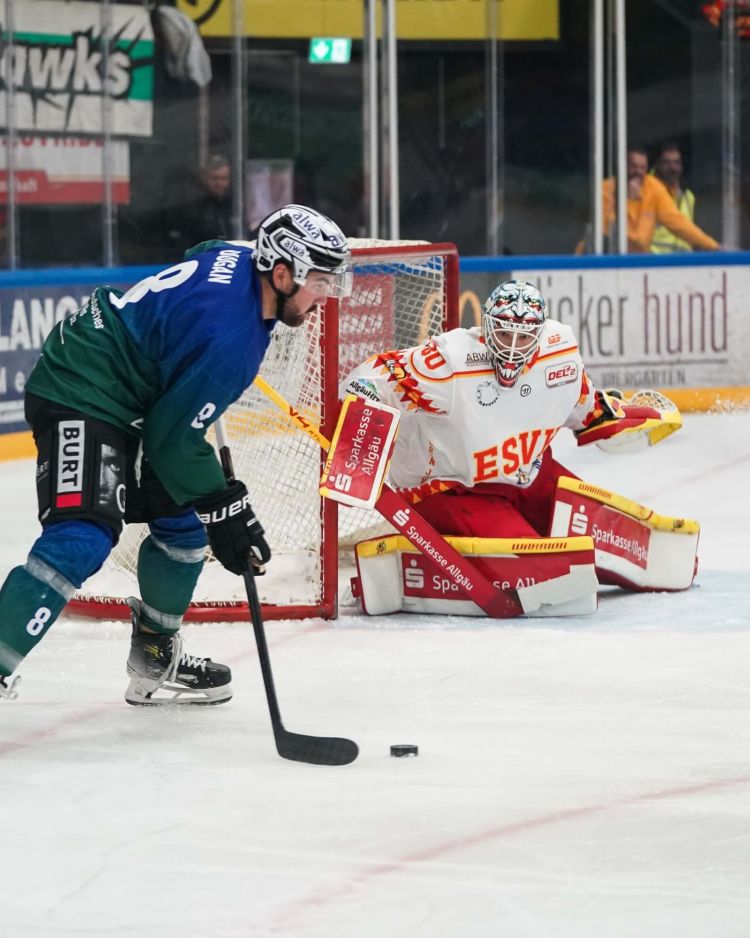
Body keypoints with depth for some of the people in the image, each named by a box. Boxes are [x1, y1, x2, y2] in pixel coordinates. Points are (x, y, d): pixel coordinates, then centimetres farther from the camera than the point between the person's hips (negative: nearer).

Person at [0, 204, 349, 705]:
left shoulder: (239, 257, -1)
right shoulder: (228, 334, -27)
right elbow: (174, 437, -21)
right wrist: (224, 508, -12)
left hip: (124, 397, 11)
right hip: (78, 401, -11)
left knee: (182, 521, 17)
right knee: (83, 539, -25)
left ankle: (155, 660, 31)